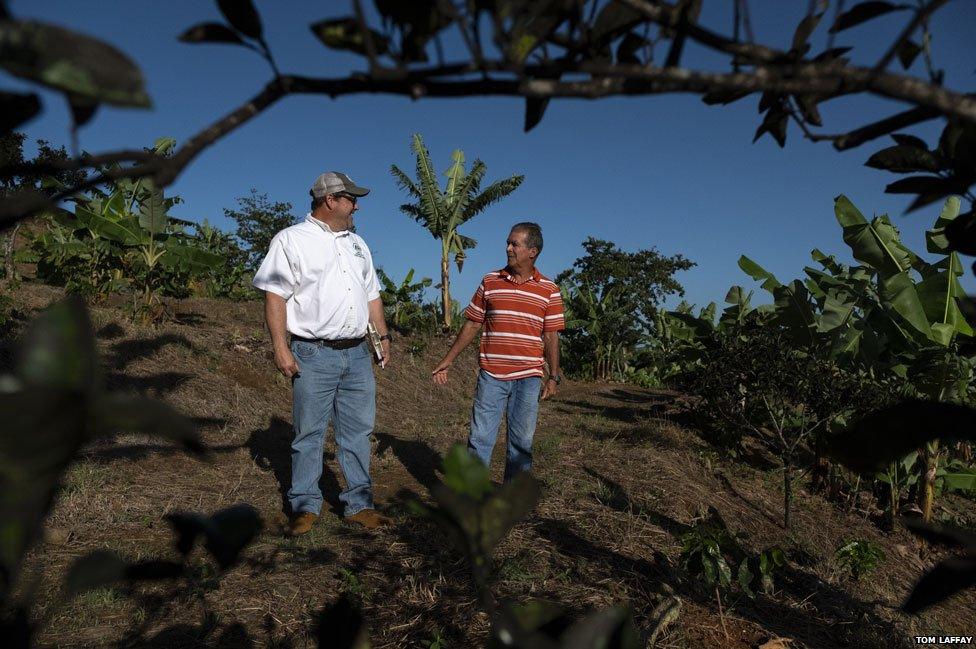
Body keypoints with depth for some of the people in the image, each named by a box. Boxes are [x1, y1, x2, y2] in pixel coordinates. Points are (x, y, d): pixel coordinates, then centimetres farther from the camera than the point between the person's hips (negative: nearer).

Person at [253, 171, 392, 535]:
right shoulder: (291, 240, -2)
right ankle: (305, 506, 16)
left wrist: (383, 335, 14)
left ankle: (359, 504, 18)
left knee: (358, 432, 8)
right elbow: (275, 295, -8)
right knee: (309, 434, 3)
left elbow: (371, 295, 22)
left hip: (357, 354, 6)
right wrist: (281, 347, -16)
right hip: (314, 355, -5)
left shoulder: (357, 244, 18)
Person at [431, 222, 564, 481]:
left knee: (521, 442, 7)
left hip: (528, 377, 0)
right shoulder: (490, 282, 6)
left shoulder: (548, 290, 2)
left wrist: (553, 377, -1)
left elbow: (551, 336, 3)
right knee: (480, 437, 1)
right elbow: (472, 325, 10)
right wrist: (447, 360, 9)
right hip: (491, 374, 1)